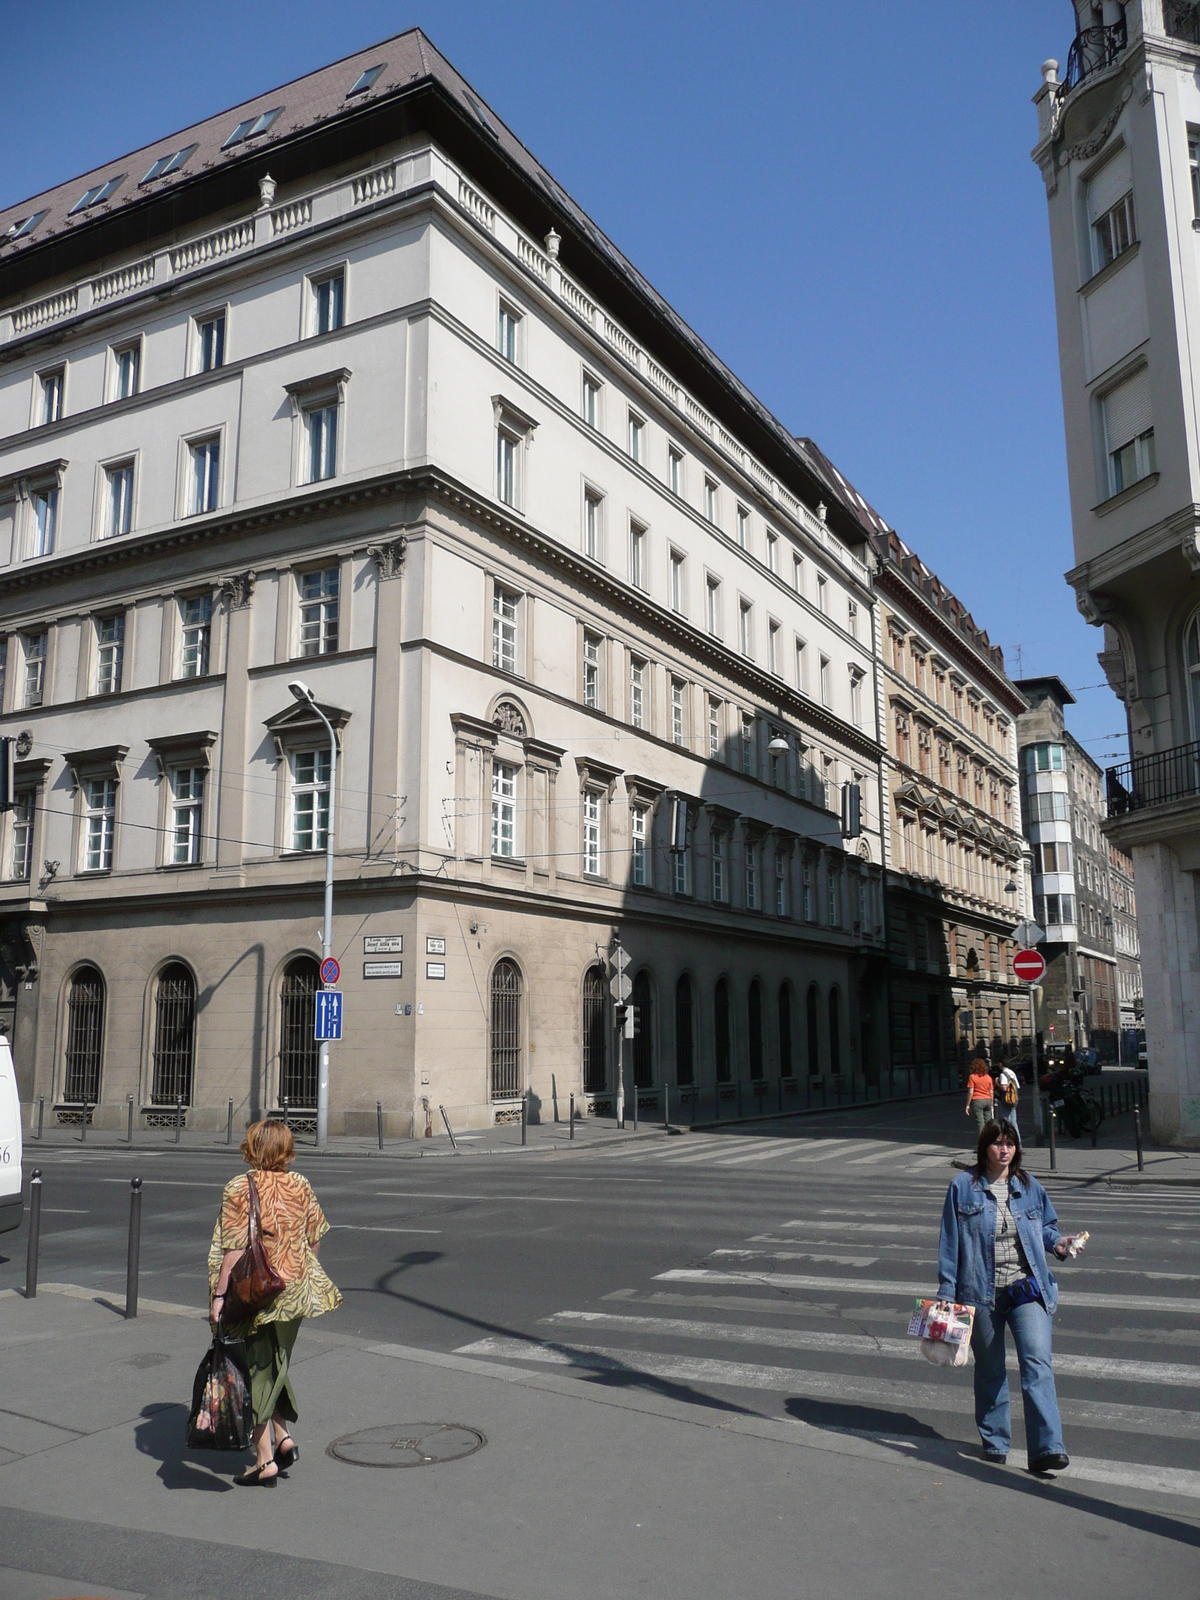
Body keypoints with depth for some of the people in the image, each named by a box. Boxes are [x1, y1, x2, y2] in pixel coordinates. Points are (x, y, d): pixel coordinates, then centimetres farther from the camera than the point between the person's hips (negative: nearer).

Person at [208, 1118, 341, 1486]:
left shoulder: (239, 1189, -13)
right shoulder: (300, 1185, 1)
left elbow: (234, 1249, -17)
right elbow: (315, 1238, 6)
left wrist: (220, 1295, -13)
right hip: (296, 1291, 5)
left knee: (257, 1370, 6)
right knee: (276, 1365, 23)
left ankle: (265, 1460, 11)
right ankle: (283, 1436, 20)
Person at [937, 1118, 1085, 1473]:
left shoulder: (1029, 1187, 6)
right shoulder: (963, 1187, -1)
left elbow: (1046, 1225, 20)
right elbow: (950, 1240, 1)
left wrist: (1057, 1241, -3)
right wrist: (947, 1291, -1)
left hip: (1027, 1289, 1)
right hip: (981, 1292, -1)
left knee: (1037, 1361, -14)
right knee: (989, 1369, 11)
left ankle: (1047, 1448, -14)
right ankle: (994, 1442, 27)